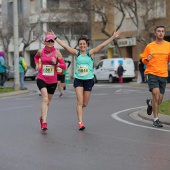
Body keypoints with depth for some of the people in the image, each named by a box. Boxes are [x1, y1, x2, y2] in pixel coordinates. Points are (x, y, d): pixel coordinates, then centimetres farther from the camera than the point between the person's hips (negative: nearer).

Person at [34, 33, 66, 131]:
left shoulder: (57, 52, -4)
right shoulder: (40, 51, -1)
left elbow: (64, 66, -3)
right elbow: (36, 57, 24)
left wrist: (56, 63, -20)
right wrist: (37, 64, 5)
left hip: (53, 80, 2)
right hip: (41, 78, -2)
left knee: (48, 101, 15)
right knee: (45, 98, -21)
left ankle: (42, 117, 40)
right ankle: (44, 122, -27)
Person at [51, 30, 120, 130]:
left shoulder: (91, 53, -2)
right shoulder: (76, 53, 1)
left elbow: (103, 45, -8)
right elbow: (65, 46, -1)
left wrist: (113, 37, -15)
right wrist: (55, 38, -5)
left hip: (89, 80, 1)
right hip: (78, 80, -1)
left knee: (85, 103, 10)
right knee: (80, 101, -12)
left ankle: (79, 109, 44)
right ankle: (80, 122, -12)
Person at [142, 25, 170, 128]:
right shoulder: (149, 46, 2)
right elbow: (144, 60, 9)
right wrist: (147, 59, -14)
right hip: (152, 73, -2)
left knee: (159, 100, 6)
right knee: (156, 93, -22)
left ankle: (150, 103, 44)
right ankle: (156, 120, -12)